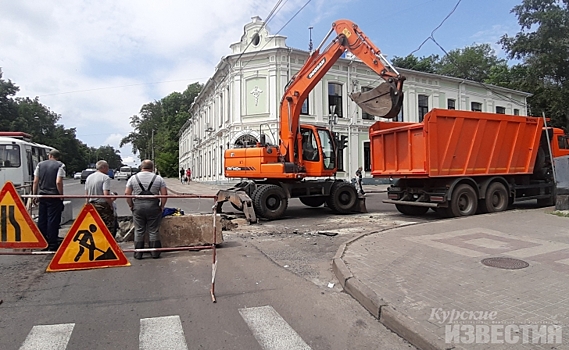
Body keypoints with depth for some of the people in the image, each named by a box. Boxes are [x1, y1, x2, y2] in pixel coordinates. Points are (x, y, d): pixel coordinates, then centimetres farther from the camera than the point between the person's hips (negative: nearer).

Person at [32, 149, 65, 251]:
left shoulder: (40, 164, 8)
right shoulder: (60, 165, -7)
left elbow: (35, 181, 7)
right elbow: (58, 182, -15)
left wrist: (34, 195, 13)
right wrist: (61, 196, -8)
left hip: (42, 195, 5)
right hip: (54, 196, -5)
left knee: (42, 219, 12)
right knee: (53, 220, 0)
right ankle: (52, 245, 4)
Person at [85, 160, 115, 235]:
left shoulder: (89, 177, 12)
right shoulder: (105, 177, -11)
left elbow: (86, 194, 15)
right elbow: (106, 194, -20)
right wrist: (111, 205, -11)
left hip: (91, 206, 8)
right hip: (103, 206, -8)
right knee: (108, 228, -2)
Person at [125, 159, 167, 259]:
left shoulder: (133, 178, 5)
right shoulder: (158, 178, 2)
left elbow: (127, 193, 2)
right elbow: (164, 194, -3)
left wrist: (131, 206, 10)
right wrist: (161, 206, 6)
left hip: (138, 207, 1)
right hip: (153, 207, -1)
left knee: (139, 231, 9)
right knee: (154, 231, 7)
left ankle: (138, 253, 15)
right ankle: (155, 253, 13)